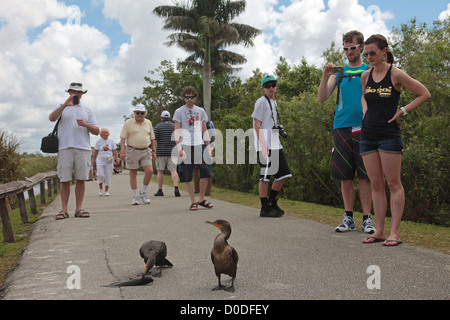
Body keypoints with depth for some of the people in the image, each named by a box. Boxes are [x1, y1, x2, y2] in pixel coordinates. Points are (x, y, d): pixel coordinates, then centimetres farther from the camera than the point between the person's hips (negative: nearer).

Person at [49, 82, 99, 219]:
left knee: (81, 179, -1)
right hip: (65, 148, -1)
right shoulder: (62, 108, 16)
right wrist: (65, 105, -16)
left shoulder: (88, 110, 20)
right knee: (64, 180, -3)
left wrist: (86, 125, -6)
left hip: (83, 148, 1)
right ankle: (64, 209, 3)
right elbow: (51, 118, -6)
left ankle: (79, 209, 4)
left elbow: (96, 131, 14)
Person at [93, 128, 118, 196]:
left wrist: (116, 158, -9)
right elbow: (96, 151, 6)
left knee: (108, 176, 2)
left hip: (109, 160, 1)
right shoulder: (98, 141, 4)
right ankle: (100, 188, 7)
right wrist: (94, 160, 4)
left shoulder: (111, 141, 6)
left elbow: (114, 150, 4)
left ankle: (106, 190, 13)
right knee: (100, 174, -15)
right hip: (100, 159, -1)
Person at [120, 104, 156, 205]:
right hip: (132, 151, -3)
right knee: (133, 174, 2)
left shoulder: (148, 123, 12)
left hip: (145, 151, 3)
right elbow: (123, 138, -4)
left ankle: (143, 193, 9)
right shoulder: (128, 123, 0)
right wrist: (122, 151, -14)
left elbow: (152, 138, 17)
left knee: (149, 171, -11)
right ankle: (135, 197, 12)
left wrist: (153, 151, 13)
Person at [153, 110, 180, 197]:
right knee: (173, 170, -2)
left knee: (160, 171, 7)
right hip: (172, 152, 2)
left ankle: (160, 190, 10)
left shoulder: (158, 126, -1)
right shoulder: (175, 126, 8)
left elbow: (154, 140, -7)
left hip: (161, 152, -2)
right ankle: (176, 188, -19)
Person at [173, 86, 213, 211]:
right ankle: (193, 201, 7)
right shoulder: (179, 111, 7)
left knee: (205, 171, -7)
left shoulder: (200, 111, 15)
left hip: (199, 145, 2)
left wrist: (208, 146, 8)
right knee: (187, 175, -3)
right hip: (185, 146, -2)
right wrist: (178, 147, -10)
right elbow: (177, 131, 2)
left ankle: (201, 198, 9)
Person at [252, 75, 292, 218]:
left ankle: (272, 202, 19)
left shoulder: (274, 103, 20)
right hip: (265, 145, -9)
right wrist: (263, 145, -18)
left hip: (275, 145, 9)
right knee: (265, 176, -5)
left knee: (284, 173, 8)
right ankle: (265, 208, 2)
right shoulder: (261, 102, -5)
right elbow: (257, 124, -12)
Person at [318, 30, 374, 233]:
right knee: (345, 176, 4)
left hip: (363, 127, -2)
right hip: (341, 127, 2)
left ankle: (367, 218, 5)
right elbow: (322, 98, 4)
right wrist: (325, 77, -8)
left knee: (365, 176, -2)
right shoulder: (338, 72, 14)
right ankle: (348, 218, 13)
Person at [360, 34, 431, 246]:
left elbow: (424, 94, 0)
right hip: (368, 135, 6)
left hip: (389, 135, -6)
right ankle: (379, 231, 12)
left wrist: (403, 111, -5)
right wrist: (365, 109, 11)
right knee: (376, 184, 7)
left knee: (393, 184, -2)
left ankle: (395, 232, 3)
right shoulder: (366, 76, 10)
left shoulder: (396, 74, -6)